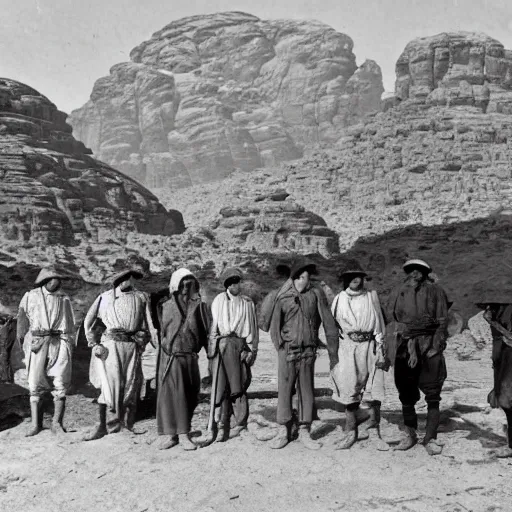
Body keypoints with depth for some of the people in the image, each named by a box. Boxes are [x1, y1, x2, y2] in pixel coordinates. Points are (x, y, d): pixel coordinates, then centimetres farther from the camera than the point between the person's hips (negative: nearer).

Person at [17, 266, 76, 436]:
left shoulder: (64, 299, 12)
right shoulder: (30, 297, 8)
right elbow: (22, 320, 9)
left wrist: (70, 346, 8)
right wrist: (25, 344, 3)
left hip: (60, 343, 1)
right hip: (36, 344, -1)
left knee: (60, 385, -4)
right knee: (35, 385, -1)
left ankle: (56, 423, 2)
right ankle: (36, 424, 5)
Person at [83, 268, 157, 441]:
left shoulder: (141, 298, 11)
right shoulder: (105, 297, 8)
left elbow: (150, 323, 8)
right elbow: (89, 321, 10)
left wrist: (158, 343, -2)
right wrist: (94, 344, 1)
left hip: (132, 346, 2)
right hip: (110, 345, -2)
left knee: (129, 384, 4)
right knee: (108, 383, -6)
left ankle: (123, 419, 22)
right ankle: (102, 426, 4)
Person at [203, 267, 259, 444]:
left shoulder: (247, 303, 9)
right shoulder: (219, 300, 10)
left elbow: (252, 329, 9)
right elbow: (214, 325, 8)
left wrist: (252, 350, 2)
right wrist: (212, 345, 1)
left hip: (240, 346, 0)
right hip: (221, 346, 0)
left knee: (238, 386, 3)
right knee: (220, 386, -6)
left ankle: (241, 423, 17)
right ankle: (221, 426, -4)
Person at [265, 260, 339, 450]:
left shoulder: (316, 294, -1)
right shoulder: (283, 297, -2)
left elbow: (329, 325, 2)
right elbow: (275, 326, 5)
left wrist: (333, 354, 2)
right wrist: (280, 348, -1)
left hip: (308, 351, 1)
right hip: (287, 350, 0)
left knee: (307, 391, 6)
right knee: (285, 390, 2)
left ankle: (304, 432, 17)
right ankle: (283, 431, 13)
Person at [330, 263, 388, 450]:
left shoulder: (371, 296, 8)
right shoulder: (339, 299, 8)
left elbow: (379, 324, 9)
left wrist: (380, 350, 2)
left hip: (368, 345, 0)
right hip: (348, 346, 0)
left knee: (374, 389, -3)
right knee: (349, 389, 0)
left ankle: (374, 427, 12)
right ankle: (351, 431, 9)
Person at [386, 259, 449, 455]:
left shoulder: (435, 291, 2)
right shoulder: (397, 294, 7)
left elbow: (442, 322, -1)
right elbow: (390, 321, 8)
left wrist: (435, 347, -10)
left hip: (430, 350, -2)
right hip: (404, 348, 2)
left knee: (433, 396, -1)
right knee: (406, 396, 10)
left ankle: (430, 438, 8)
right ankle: (409, 435, 24)